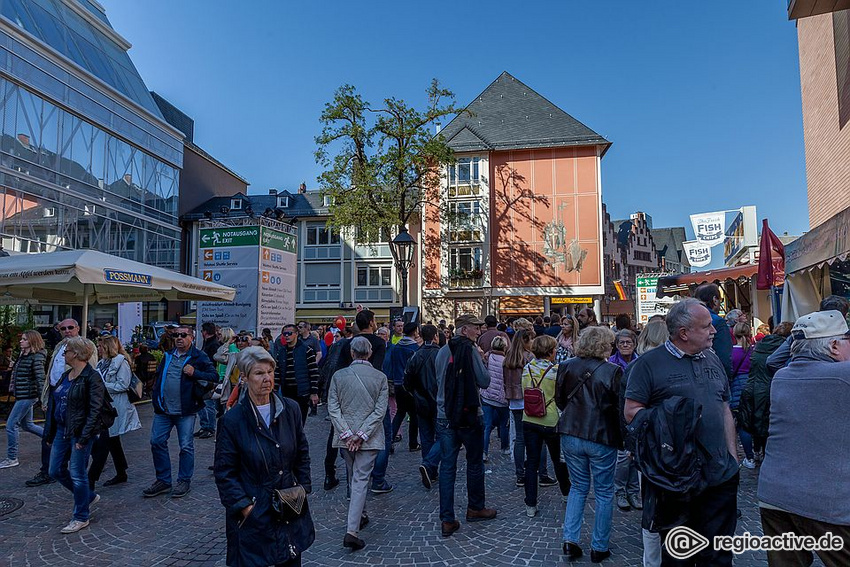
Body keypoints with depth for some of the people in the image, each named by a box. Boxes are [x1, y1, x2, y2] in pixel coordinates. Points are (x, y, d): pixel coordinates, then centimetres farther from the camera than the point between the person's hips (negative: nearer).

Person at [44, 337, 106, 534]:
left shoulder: (91, 377, -16)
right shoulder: (65, 376, 11)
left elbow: (95, 410, -19)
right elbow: (53, 405, 16)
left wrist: (84, 437, -21)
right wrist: (50, 434, 14)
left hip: (80, 433, -9)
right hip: (62, 430, 9)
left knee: (77, 474, 0)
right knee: (56, 471, 14)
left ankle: (81, 517, 17)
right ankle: (88, 496, 33)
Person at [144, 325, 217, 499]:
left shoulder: (199, 357, -5)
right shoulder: (168, 356, 13)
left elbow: (214, 376, -10)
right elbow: (158, 376, 25)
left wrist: (195, 373, -21)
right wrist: (156, 398, 14)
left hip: (185, 411, -6)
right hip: (163, 410, 6)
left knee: (186, 446, 2)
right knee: (157, 442, 7)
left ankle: (184, 481, 17)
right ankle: (163, 480, 21)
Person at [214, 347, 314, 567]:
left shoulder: (290, 409, -2)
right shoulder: (232, 420, -12)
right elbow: (224, 472, -7)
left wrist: (303, 488, 3)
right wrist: (245, 506, -12)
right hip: (253, 515, -3)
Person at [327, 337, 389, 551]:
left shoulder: (338, 376, -3)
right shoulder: (380, 377, -5)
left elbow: (333, 408, -6)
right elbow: (380, 410, -10)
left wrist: (347, 434, -7)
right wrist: (362, 435, -10)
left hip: (345, 436, 2)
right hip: (370, 437, -2)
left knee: (353, 478, 20)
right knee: (360, 479, 0)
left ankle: (360, 516, 37)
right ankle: (352, 531, -7)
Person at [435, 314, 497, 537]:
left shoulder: (442, 352, 4)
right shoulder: (471, 351, -13)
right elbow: (484, 381, -14)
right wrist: (481, 360, 1)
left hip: (445, 416, 4)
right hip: (469, 416, -4)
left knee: (447, 466, 6)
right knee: (474, 463, 15)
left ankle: (447, 520, 8)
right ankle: (475, 508, 30)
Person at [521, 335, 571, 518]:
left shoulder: (527, 369, -2)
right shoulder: (556, 371, -15)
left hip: (529, 420, 3)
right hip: (551, 421, -3)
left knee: (531, 462, 8)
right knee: (559, 460, 18)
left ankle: (530, 506, 11)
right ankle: (567, 494, 39)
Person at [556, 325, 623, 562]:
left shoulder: (566, 366, -2)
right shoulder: (613, 371, -15)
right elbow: (620, 407, -10)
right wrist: (622, 438, 3)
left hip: (570, 434, 4)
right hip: (602, 438, -4)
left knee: (578, 487, 20)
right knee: (604, 493, 13)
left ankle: (570, 540, 15)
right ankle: (599, 547, 22)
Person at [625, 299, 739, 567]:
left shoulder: (712, 359, 11)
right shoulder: (649, 363, -10)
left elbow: (724, 408, 17)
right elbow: (631, 411, -12)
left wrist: (732, 451, 11)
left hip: (721, 475, 5)